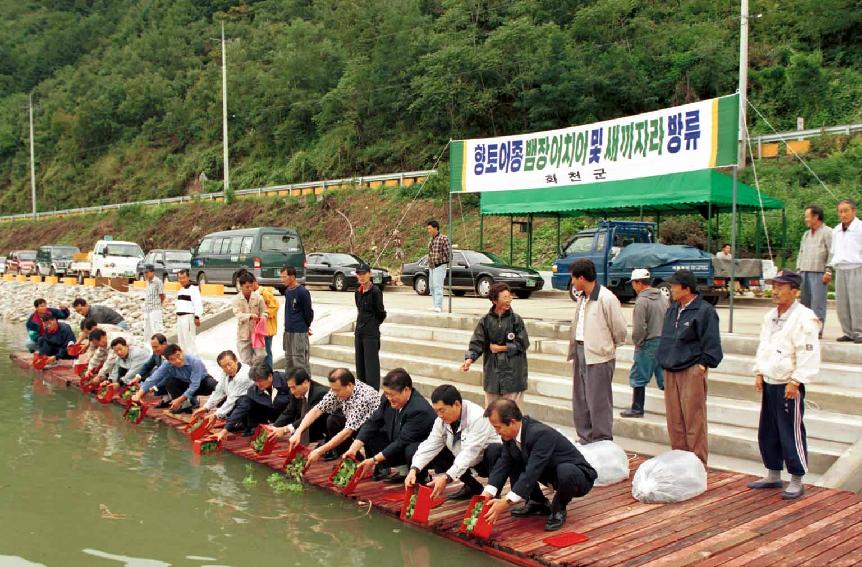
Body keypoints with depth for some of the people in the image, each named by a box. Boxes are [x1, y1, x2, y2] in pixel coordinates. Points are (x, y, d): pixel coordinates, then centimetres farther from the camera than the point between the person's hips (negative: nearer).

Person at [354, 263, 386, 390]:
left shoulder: (375, 291, -12)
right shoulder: (358, 292, 10)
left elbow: (381, 314, -7)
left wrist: (373, 324, 5)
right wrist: (361, 325, 13)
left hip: (371, 334, -8)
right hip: (359, 333, 8)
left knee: (371, 365, -5)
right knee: (360, 365, 13)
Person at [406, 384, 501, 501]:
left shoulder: (478, 417, -31)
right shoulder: (442, 420, -10)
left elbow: (469, 453, -38)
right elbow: (430, 445, -13)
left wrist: (446, 478, -45)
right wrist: (414, 469, -29)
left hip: (488, 460, -7)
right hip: (465, 460, 7)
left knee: (495, 450, -37)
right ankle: (472, 487, 5)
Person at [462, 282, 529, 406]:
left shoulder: (516, 319, -3)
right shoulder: (486, 320, 0)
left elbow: (523, 344, -5)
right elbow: (477, 343, -4)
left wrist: (501, 348, -6)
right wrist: (469, 359, -21)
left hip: (512, 372, -2)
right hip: (492, 372, 2)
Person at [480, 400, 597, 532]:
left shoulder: (541, 434, -33)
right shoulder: (511, 433, -10)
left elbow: (533, 471, -38)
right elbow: (503, 463, -10)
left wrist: (507, 502, -41)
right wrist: (487, 493, -23)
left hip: (580, 477, -7)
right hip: (550, 471, 7)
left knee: (565, 472, -39)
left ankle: (558, 509, -9)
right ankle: (538, 503, 10)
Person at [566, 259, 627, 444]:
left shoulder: (606, 298, -16)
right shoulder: (582, 298, 11)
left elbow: (619, 329, -12)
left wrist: (609, 345, 3)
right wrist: (575, 349, 9)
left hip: (599, 356, -9)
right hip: (580, 352, 9)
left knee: (599, 402, -1)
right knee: (580, 400, 15)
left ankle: (602, 443, 11)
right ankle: (585, 439, 27)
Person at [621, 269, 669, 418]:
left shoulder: (642, 301, -16)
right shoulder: (663, 297, 7)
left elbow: (639, 328, -19)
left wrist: (637, 343, -4)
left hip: (648, 344, -7)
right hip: (665, 343, 7)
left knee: (638, 377, 6)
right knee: (665, 377, 12)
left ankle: (637, 409, 13)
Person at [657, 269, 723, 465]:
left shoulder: (704, 311, -8)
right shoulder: (672, 310, 16)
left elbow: (712, 343, -9)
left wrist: (703, 364, -12)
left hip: (692, 371, -8)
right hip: (670, 371, 8)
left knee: (694, 420, -4)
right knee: (674, 420, 11)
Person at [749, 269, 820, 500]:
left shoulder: (804, 318, -13)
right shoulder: (770, 317, 13)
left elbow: (808, 354, -16)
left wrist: (795, 381, -18)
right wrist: (759, 373, 12)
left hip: (789, 386, -8)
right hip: (769, 383, 8)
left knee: (792, 434, -2)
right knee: (767, 433, 14)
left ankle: (797, 481, 10)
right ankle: (773, 475, 28)